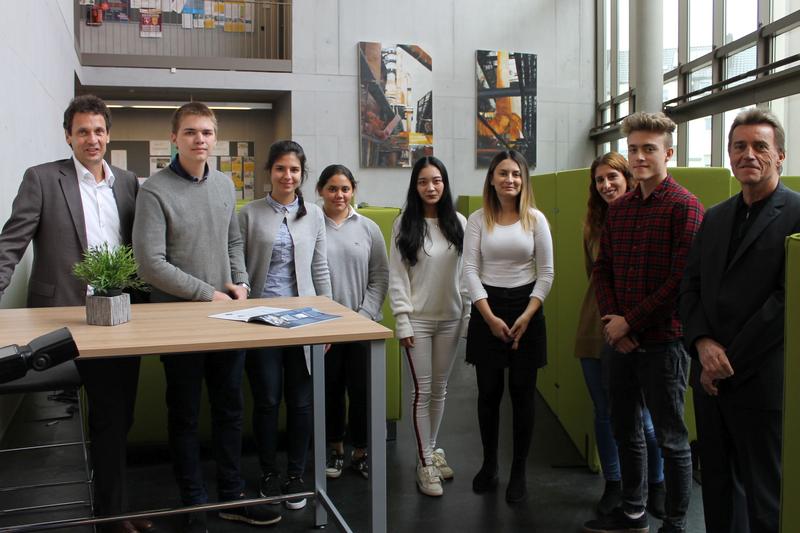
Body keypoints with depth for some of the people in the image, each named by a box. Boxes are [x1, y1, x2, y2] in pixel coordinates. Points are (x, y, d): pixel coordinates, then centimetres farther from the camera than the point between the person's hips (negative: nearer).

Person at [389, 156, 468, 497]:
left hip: (450, 318, 3)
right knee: (422, 390, 1)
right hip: (418, 319, -3)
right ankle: (425, 462, 12)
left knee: (440, 388, 13)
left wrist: (468, 313, 3)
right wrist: (402, 321, -9)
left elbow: (466, 270, 5)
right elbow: (396, 275, -5)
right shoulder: (404, 224, -4)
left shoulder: (458, 222, 2)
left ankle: (432, 448, 30)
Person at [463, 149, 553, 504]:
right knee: (489, 392, 7)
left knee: (522, 393, 4)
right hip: (486, 309, 1)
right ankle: (489, 465, 25)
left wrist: (526, 317, -9)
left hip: (526, 308, 0)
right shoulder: (478, 220, 1)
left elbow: (546, 274, 0)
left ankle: (519, 472, 18)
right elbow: (470, 270, -3)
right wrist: (490, 317, -11)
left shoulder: (536, 219, 0)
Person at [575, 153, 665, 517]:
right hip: (595, 327, 5)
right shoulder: (593, 223, 7)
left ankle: (656, 486, 26)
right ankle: (613, 485, 28)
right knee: (604, 412, 12)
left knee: (642, 415, 3)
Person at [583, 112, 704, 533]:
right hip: (619, 339, 7)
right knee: (625, 431, 17)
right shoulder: (618, 208, 10)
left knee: (671, 440, 6)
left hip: (662, 342, -7)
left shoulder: (685, 207, -10)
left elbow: (682, 280, -17)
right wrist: (612, 319, -4)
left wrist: (630, 322, -15)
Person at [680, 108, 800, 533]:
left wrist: (730, 361, -13)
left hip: (762, 381, -6)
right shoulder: (714, 218, 14)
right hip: (710, 378, 6)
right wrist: (703, 344, -8)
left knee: (765, 497, 6)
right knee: (716, 486, 15)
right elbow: (690, 287, 10)